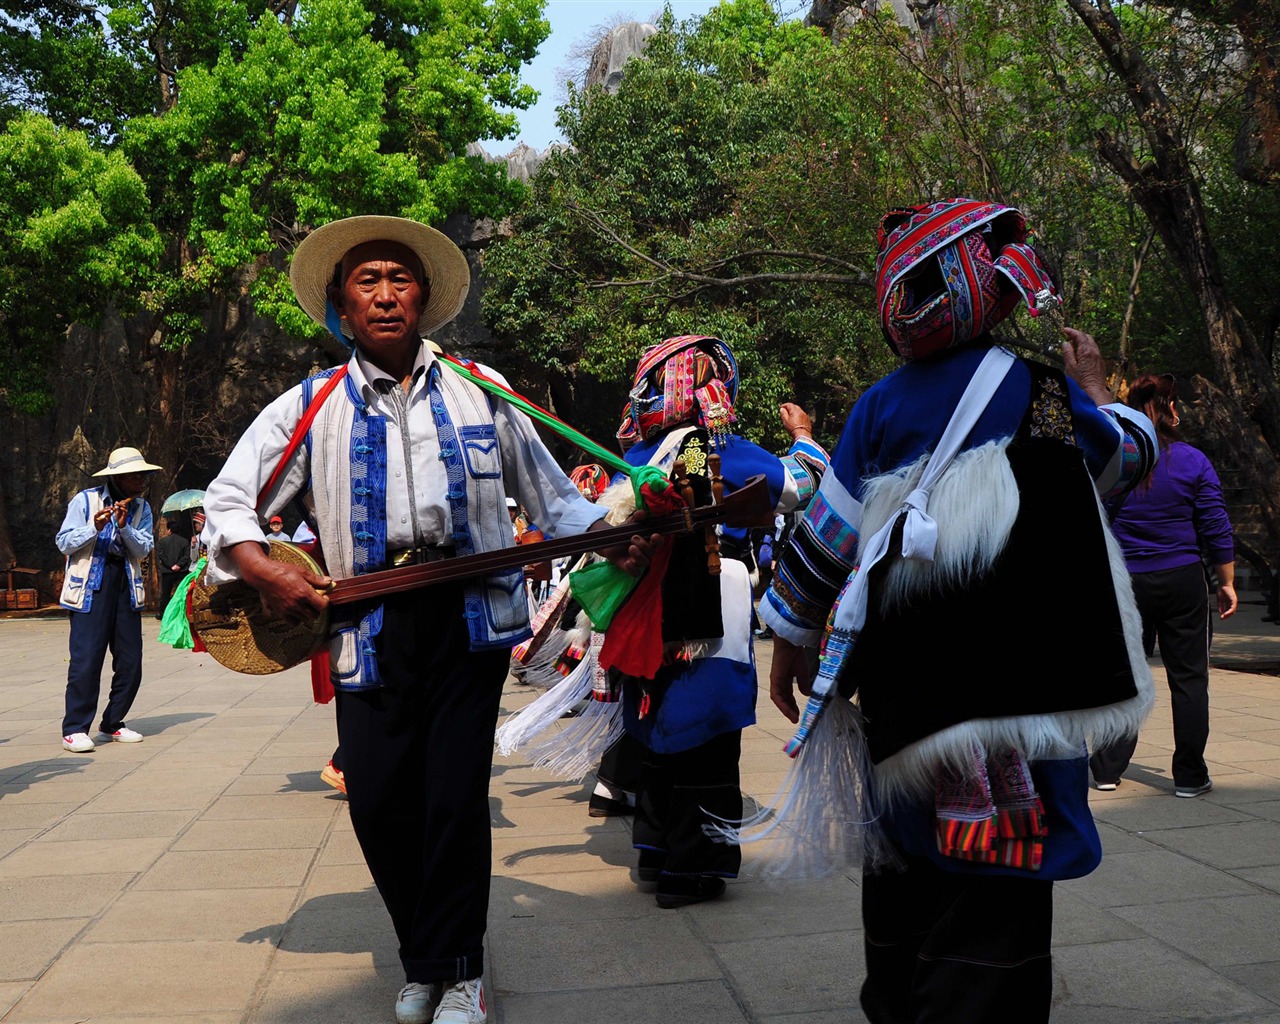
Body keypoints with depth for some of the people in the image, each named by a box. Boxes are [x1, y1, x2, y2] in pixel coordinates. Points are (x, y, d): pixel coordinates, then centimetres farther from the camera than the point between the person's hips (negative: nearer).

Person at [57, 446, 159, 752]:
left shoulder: (141, 508, 9)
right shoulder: (85, 500, -3)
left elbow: (143, 549, 0)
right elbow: (64, 543, -5)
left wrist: (125, 527, -16)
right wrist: (95, 528, -20)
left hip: (126, 586, 5)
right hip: (91, 588, -5)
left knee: (130, 662, 4)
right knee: (86, 658, -11)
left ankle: (112, 725, 17)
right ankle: (75, 730, -3)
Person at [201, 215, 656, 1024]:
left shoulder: (480, 392, 11)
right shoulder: (310, 406, 9)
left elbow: (549, 493, 16)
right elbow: (229, 502, 11)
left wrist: (613, 541, 1)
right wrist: (266, 572, -6)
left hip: (471, 615, -1)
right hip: (367, 626, 1)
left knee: (455, 799, -5)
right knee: (378, 802, -1)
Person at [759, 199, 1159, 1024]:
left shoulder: (882, 406, 2)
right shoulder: (1040, 393, -6)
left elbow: (827, 531, 5)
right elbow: (1132, 458, 13)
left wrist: (792, 638, 17)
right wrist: (1096, 390, 31)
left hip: (899, 687, 4)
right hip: (1009, 675, -4)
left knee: (906, 868, 19)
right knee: (994, 894, 0)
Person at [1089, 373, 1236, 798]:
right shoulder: (1193, 461, -5)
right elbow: (1217, 528, -2)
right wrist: (1227, 583, 6)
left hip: (1124, 584, 2)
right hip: (1182, 583, -2)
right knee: (1188, 678, 7)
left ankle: (1108, 769, 13)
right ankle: (1190, 776, 10)